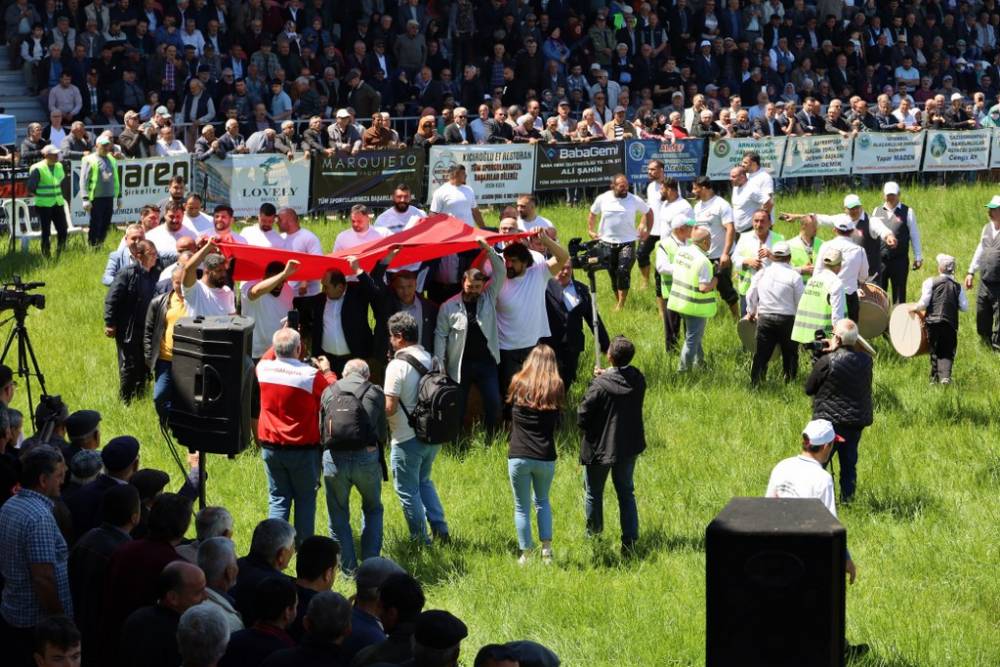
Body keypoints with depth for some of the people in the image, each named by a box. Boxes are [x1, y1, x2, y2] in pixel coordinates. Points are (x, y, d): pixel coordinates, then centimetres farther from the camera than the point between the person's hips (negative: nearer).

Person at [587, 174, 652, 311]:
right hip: (607, 243, 2)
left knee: (624, 271, -17)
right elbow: (593, 214, 17)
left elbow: (648, 213, 11)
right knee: (613, 274, 6)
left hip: (627, 242, -2)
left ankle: (621, 304, -13)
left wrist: (647, 230, 7)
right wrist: (590, 230, 11)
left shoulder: (635, 200, -4)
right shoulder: (602, 199, -1)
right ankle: (618, 300, 21)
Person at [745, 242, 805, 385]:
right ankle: (789, 382, 11)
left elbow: (751, 296, 14)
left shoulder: (761, 274, 5)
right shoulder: (794, 276, -8)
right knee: (789, 354, 10)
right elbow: (801, 301, -6)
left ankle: (754, 382, 3)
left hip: (764, 318, 3)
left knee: (761, 354, 7)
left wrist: (751, 312, 32)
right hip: (786, 319, -3)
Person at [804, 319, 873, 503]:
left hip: (829, 420, -4)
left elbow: (809, 389, -5)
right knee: (849, 463, 12)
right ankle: (847, 499, 14)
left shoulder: (827, 362, -16)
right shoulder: (865, 360, -3)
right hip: (857, 420, 4)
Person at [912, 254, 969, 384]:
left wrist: (915, 308, 10)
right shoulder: (957, 286, 8)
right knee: (947, 352, 4)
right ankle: (945, 376, -16)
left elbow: (924, 302, -8)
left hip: (933, 321, -1)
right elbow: (964, 307, 5)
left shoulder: (930, 282, -1)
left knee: (935, 351, 9)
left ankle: (935, 378, 13)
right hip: (951, 324, 1)